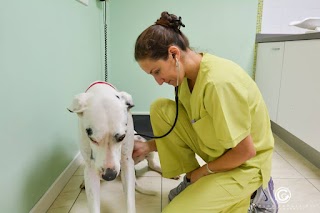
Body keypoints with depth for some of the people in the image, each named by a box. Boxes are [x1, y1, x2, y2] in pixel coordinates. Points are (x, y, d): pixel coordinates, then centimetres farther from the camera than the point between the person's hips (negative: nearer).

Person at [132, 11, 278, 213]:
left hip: (244, 165, -7)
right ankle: (192, 178, 6)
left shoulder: (218, 82, -33)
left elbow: (246, 151, -24)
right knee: (160, 109, -8)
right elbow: (177, 129, 9)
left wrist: (204, 170, -10)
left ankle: (251, 196, 4)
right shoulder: (188, 74, -6)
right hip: (216, 150, 8)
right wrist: (149, 146, 1)